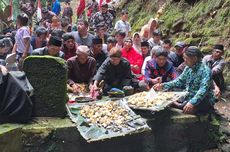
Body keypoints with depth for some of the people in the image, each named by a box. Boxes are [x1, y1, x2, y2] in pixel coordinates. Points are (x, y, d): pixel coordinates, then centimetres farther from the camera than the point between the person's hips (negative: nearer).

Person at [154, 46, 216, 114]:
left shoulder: (205, 70, -17)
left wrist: (192, 103, -42)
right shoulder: (188, 68, 6)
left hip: (205, 101, -7)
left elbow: (203, 90, -28)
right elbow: (179, 81, 12)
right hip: (189, 98, 7)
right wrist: (164, 85, -2)